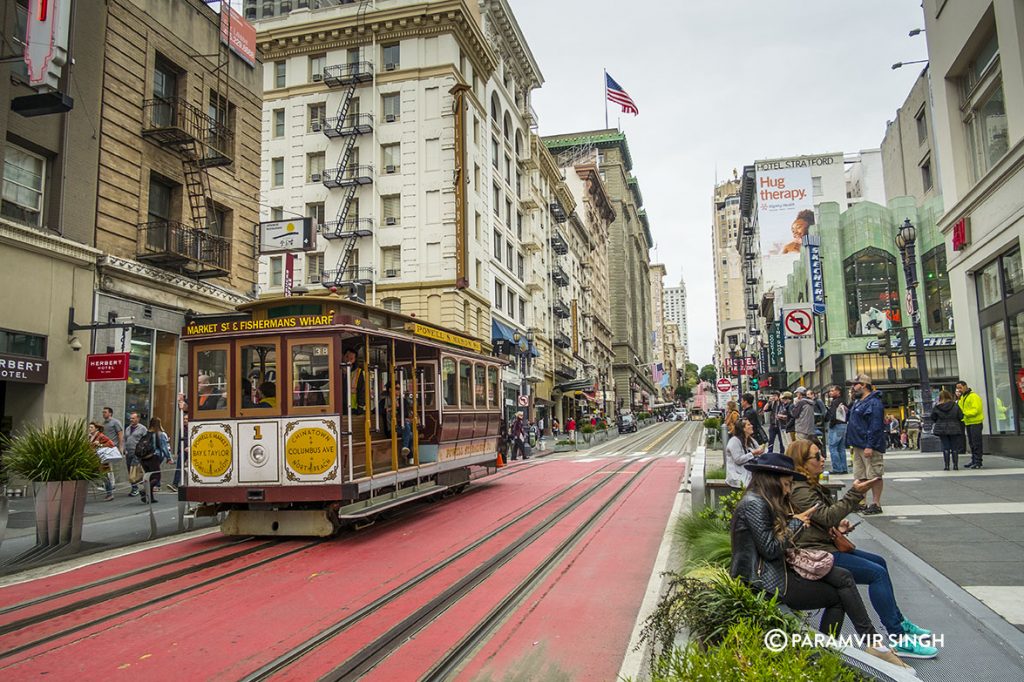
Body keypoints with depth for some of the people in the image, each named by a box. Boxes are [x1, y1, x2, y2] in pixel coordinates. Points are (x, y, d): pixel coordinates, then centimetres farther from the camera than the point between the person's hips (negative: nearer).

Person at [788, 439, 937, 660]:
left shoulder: (809, 485, 16)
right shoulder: (799, 491, -18)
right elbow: (827, 517, -23)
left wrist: (837, 525, 4)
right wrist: (854, 494, -23)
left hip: (825, 545, 11)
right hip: (816, 555, -11)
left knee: (879, 562, 18)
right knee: (877, 573, -15)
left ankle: (898, 622, 30)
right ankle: (899, 640, -11)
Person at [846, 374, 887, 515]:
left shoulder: (874, 403, -14)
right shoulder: (859, 402, 18)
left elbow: (875, 426, -20)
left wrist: (870, 446, -24)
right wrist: (852, 444, 19)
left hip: (869, 446, -10)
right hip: (858, 445, 10)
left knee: (874, 476, -2)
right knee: (859, 476, 13)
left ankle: (876, 504, 3)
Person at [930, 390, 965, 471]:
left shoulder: (937, 407, -5)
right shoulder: (955, 405, -5)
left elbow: (932, 418, -1)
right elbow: (961, 416, -4)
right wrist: (954, 419, 17)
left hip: (942, 430, 0)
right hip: (954, 429, 0)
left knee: (945, 448, 4)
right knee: (954, 448, 8)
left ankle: (946, 466, 1)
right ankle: (955, 465, 8)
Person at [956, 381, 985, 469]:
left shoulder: (973, 396, -11)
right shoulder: (962, 397, 17)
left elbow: (976, 410, -20)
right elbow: (960, 409, 13)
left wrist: (965, 413, -25)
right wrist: (958, 399, 0)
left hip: (975, 422, -9)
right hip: (968, 423, 9)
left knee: (976, 443, -7)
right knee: (971, 443, 12)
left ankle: (978, 462, -6)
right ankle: (973, 461, 19)